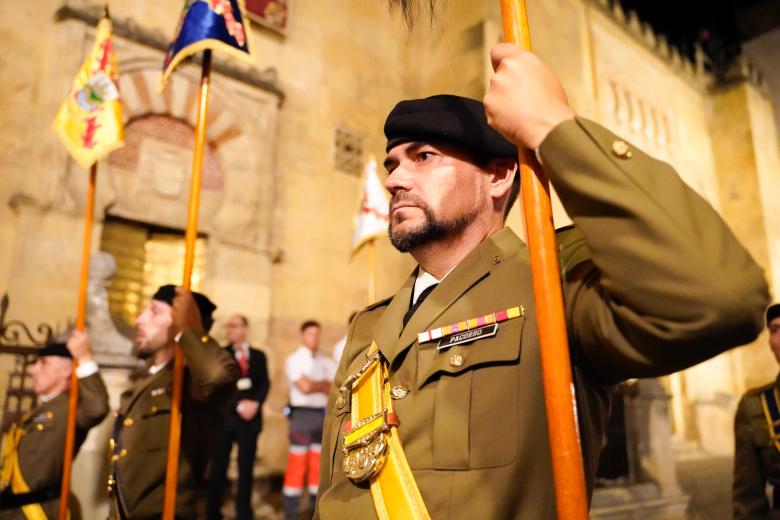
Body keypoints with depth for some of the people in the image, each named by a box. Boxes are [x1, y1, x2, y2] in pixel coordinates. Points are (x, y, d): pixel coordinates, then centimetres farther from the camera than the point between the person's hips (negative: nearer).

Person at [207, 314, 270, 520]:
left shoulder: (258, 355, 12)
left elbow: (264, 383, 4)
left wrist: (255, 403, -13)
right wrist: (239, 405, -15)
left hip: (251, 416, 2)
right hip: (225, 416, -1)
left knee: (246, 466, 5)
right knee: (219, 466, 2)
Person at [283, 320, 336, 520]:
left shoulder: (326, 362, 14)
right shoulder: (294, 360, -2)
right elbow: (305, 386, -14)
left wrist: (315, 385, -8)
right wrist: (324, 385, 0)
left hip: (324, 415, 5)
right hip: (302, 414, -5)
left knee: (320, 464, 9)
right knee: (297, 465, -4)